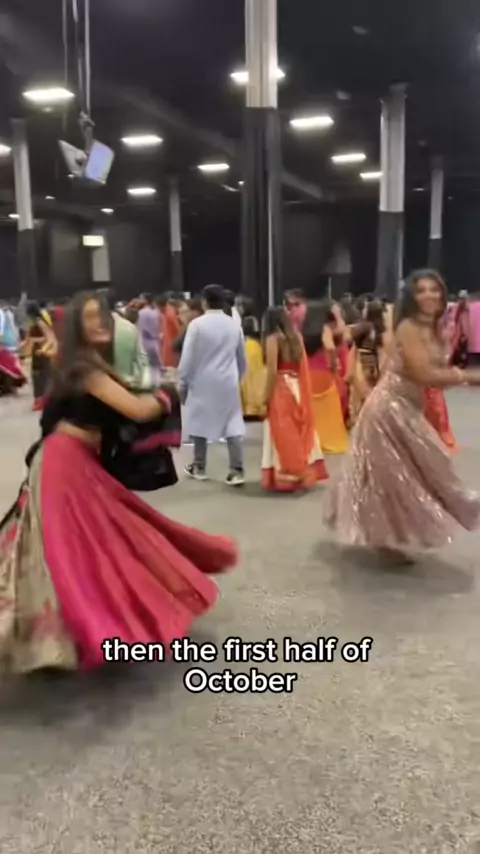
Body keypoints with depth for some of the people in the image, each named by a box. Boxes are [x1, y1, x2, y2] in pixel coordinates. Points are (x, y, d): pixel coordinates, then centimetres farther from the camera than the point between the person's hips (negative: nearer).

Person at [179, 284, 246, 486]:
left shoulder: (197, 324, -9)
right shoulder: (234, 325, 6)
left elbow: (187, 357, -8)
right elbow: (242, 359, 14)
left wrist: (183, 382, 1)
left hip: (203, 381, -3)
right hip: (228, 382, 3)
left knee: (200, 421, 11)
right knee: (233, 424, 2)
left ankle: (199, 467, 21)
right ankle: (237, 470, -5)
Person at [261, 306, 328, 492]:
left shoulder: (273, 338, -7)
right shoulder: (296, 336, 12)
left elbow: (272, 371, -14)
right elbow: (302, 367, 9)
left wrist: (266, 398, -10)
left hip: (281, 389, -6)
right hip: (297, 388, 6)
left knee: (283, 434, -1)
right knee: (298, 431, 13)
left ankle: (284, 478, 2)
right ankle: (303, 473, 19)